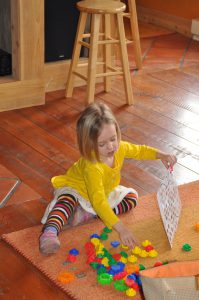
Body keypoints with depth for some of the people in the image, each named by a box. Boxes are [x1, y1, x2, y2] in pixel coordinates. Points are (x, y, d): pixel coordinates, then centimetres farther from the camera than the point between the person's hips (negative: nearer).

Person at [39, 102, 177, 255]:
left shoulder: (120, 148, -21)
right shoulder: (92, 168, -42)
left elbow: (140, 150, 2)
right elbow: (98, 202, -48)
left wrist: (161, 155, -16)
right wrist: (121, 228, -54)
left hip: (105, 191, 8)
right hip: (76, 189, -8)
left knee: (132, 197, -6)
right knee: (68, 201, -37)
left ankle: (90, 214, -19)